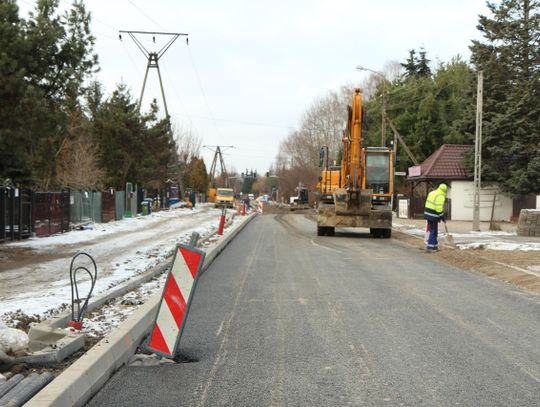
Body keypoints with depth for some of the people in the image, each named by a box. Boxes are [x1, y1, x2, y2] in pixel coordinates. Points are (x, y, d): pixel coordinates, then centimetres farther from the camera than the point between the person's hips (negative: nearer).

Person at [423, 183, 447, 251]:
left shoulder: (431, 193, 14)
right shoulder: (440, 196, -14)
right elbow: (439, 208, -21)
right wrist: (442, 216, -11)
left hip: (427, 213, 9)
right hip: (433, 216, -9)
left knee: (433, 230, 16)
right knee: (433, 231, -1)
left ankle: (435, 245, 22)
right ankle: (429, 246, -1)